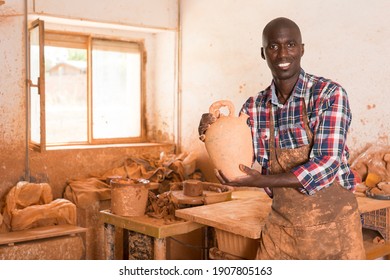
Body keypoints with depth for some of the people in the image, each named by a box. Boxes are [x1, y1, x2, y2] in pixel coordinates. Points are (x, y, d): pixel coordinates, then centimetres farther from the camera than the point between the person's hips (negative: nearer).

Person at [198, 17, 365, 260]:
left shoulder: (330, 94, -12)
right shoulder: (254, 108, 0)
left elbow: (326, 164, -20)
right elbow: (242, 168, 4)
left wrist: (260, 181, -25)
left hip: (333, 224, -3)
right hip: (281, 226, 4)